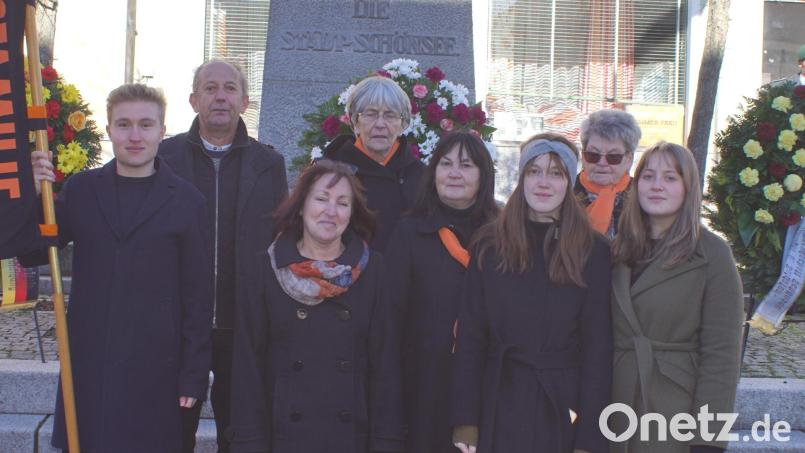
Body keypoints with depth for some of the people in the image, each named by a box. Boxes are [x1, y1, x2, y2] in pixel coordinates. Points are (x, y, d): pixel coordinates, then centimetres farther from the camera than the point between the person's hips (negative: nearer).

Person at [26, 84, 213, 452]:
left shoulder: (186, 201, -3)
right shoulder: (80, 188, 5)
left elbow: (198, 297, -1)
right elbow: (32, 255, 8)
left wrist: (194, 377, -2)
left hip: (153, 367, -2)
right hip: (88, 362, 3)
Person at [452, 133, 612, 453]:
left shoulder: (593, 252, -3)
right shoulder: (489, 245, 1)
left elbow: (598, 346, -5)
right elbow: (470, 335, 0)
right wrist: (465, 419, -5)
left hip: (562, 409, -1)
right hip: (500, 405, 1)